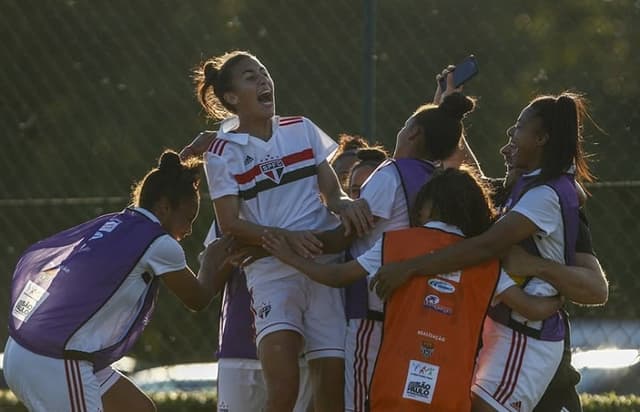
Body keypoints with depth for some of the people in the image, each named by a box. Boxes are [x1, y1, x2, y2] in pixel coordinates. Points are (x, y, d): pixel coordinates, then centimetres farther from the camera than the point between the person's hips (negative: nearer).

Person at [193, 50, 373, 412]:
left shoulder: (302, 130, 11)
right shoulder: (223, 153, 1)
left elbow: (332, 191, 13)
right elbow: (230, 224, -4)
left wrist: (344, 204, -12)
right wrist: (286, 237, -19)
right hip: (271, 271, -3)